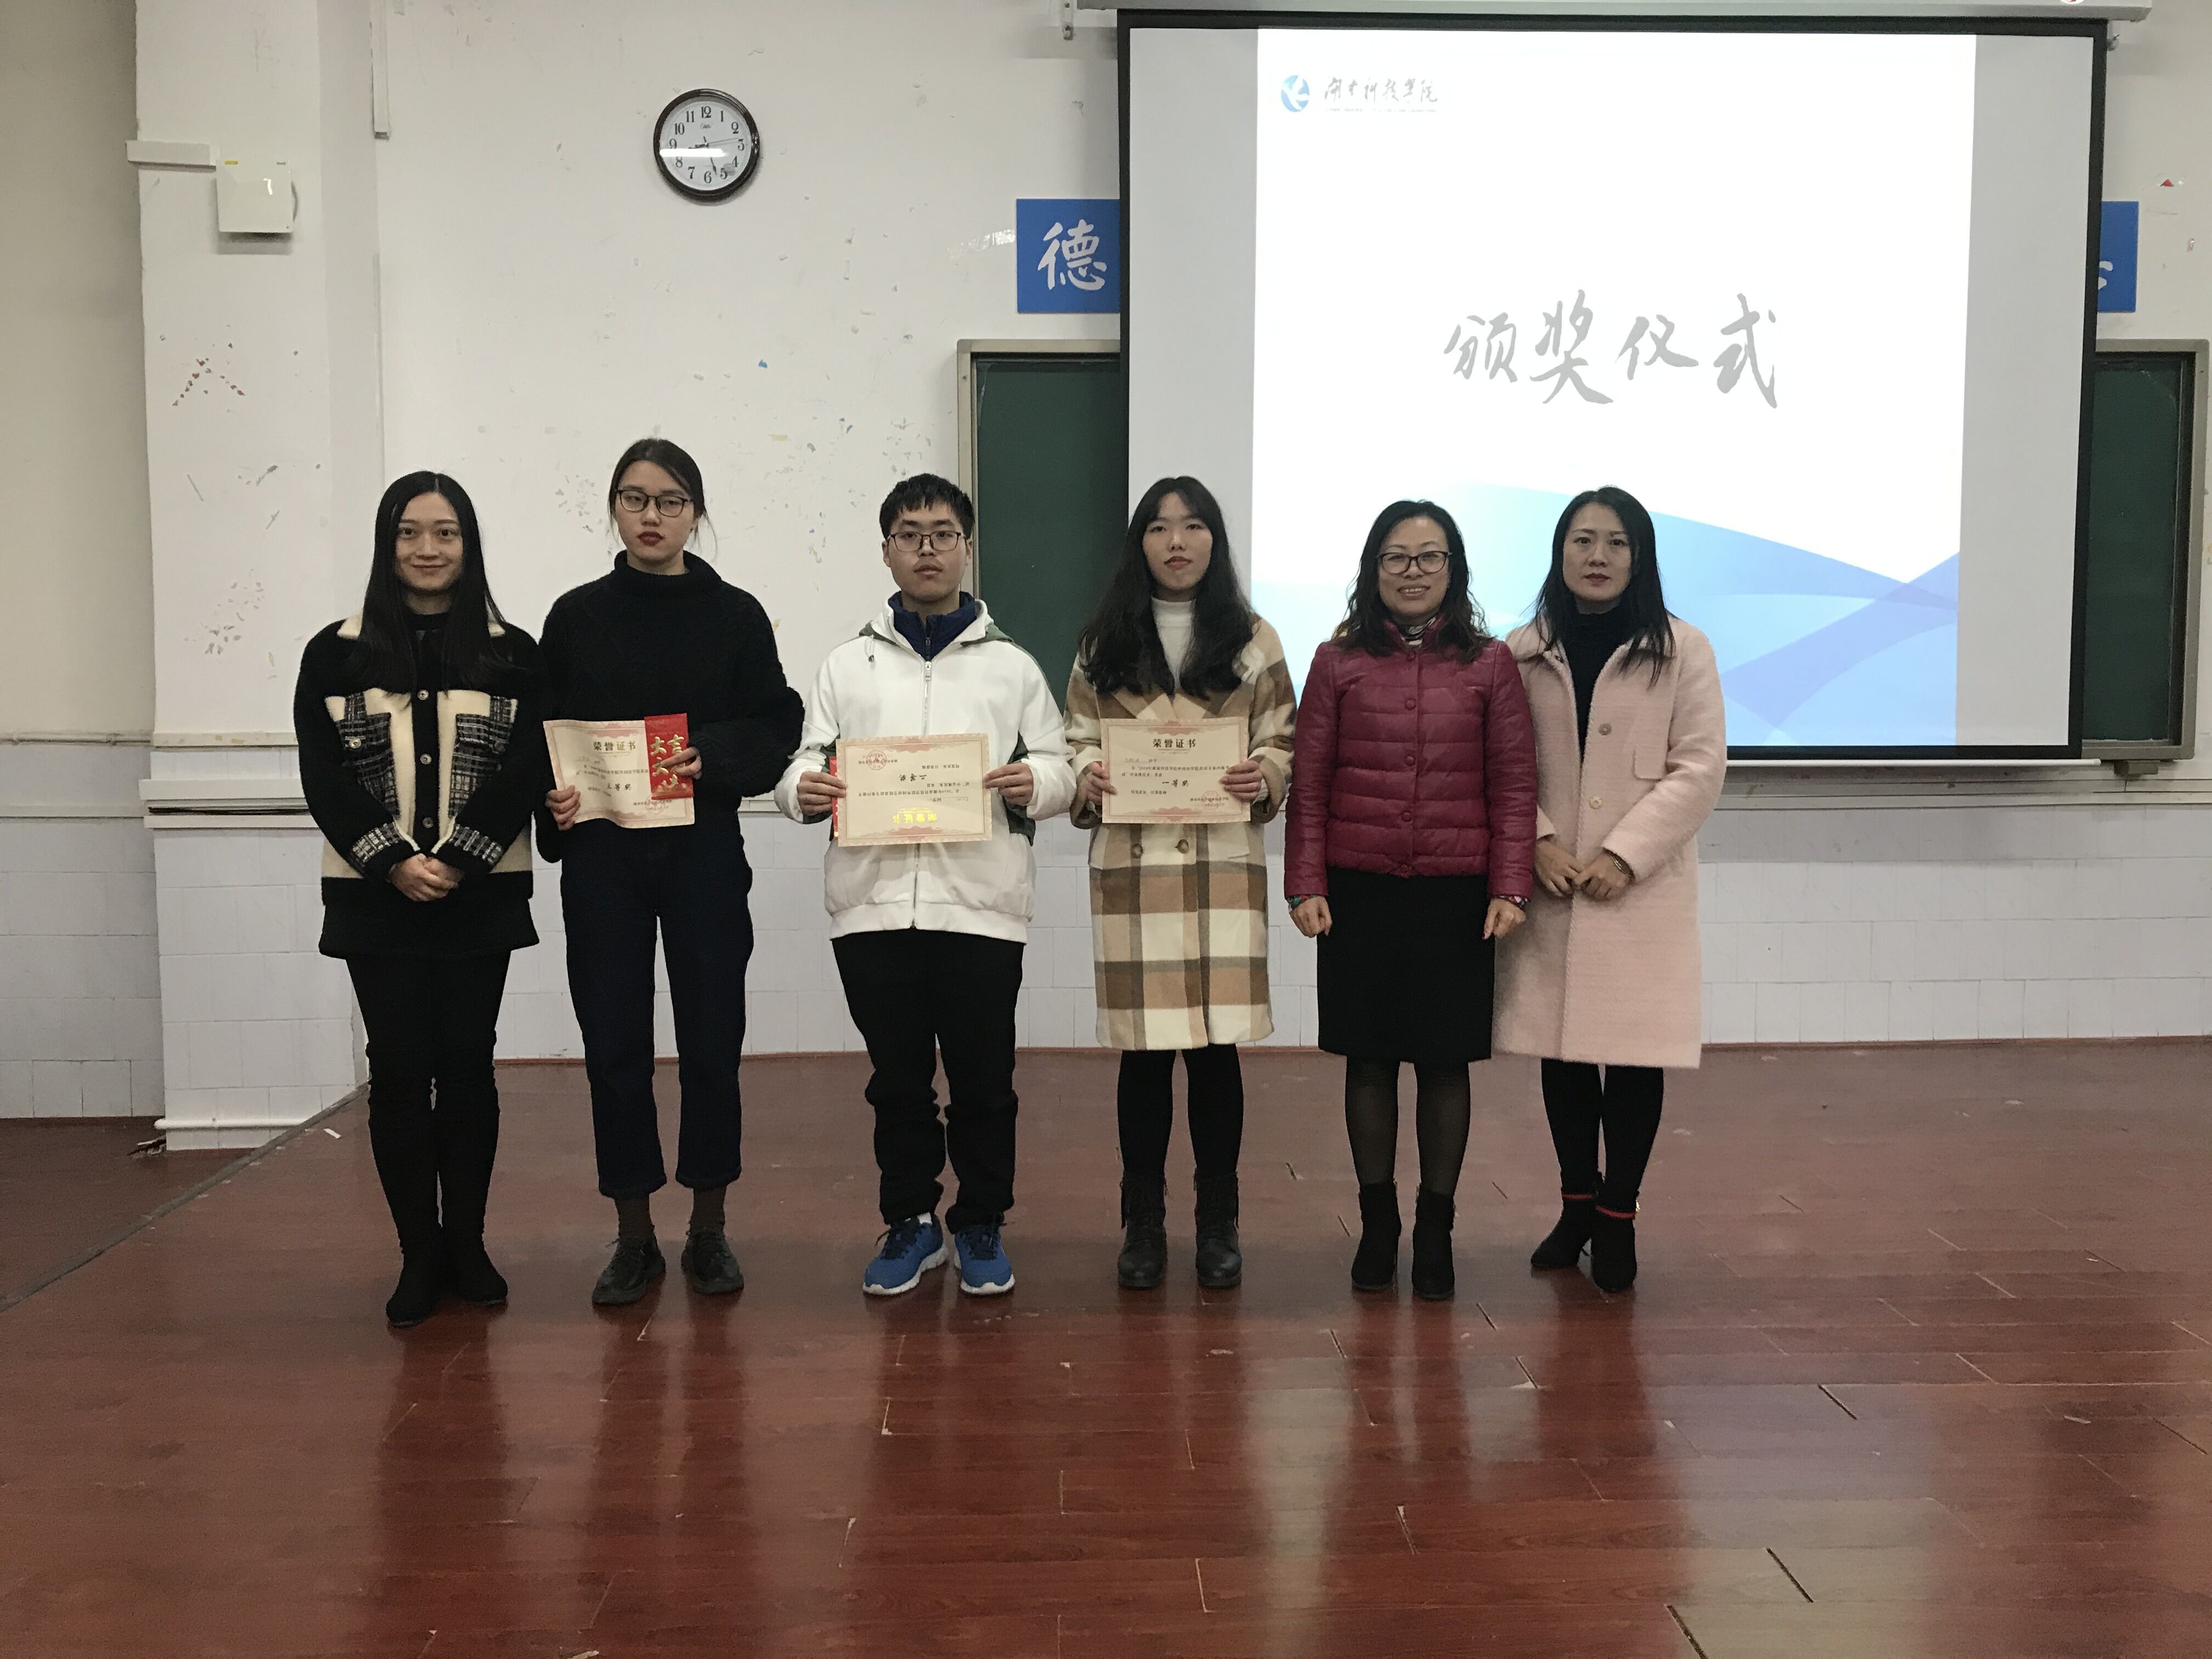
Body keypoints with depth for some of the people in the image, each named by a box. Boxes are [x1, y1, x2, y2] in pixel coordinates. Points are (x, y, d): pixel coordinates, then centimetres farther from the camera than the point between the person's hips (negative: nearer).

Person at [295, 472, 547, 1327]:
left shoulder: (512, 655, 3)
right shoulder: (336, 654, 5)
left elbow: (525, 771, -4)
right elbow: (323, 776, -1)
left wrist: (456, 859, -15)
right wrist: (395, 863, -13)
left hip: (481, 897, 0)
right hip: (377, 899, 0)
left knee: (467, 1064, 5)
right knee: (400, 1070, 2)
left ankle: (466, 1244, 17)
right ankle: (419, 1254, 11)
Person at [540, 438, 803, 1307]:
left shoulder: (735, 615, 3)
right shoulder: (576, 616, 7)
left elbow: (778, 727, 0)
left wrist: (712, 756, -18)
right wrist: (550, 797, -12)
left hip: (703, 854, -1)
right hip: (602, 860, 1)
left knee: (710, 1044, 3)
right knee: (614, 1047, 4)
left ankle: (708, 1232, 18)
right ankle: (634, 1238, 17)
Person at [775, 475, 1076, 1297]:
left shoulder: (1013, 666, 10)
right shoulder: (846, 666, 13)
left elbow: (1060, 767, 7)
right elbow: (804, 764, 9)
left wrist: (1033, 782, -15)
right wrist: (803, 787, -14)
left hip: (981, 900, -1)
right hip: (873, 900, 1)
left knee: (982, 1079, 5)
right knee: (898, 1078, 10)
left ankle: (981, 1226, 22)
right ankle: (910, 1222, 26)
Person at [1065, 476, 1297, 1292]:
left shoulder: (1252, 640, 8)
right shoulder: (1104, 643, 10)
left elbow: (1285, 742, 7)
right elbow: (1077, 739, 9)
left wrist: (1264, 778, -13)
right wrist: (1087, 780, -11)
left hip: (1223, 866, 0)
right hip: (1130, 865, 0)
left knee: (1216, 1046, 2)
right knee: (1144, 1050, 2)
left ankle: (1218, 1225, 16)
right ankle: (1143, 1224, 16)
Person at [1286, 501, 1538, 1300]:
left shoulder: (1489, 664, 4)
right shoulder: (1339, 660, 4)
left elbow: (1514, 785, 2)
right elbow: (1309, 783, 3)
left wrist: (1509, 888, -6)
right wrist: (1305, 884, -3)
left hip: (1455, 895, 0)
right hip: (1358, 890, 0)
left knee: (1445, 1061, 6)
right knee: (1369, 1059, 8)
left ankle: (1436, 1231, 20)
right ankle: (1377, 1225, 21)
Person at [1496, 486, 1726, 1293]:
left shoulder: (1681, 650, 0)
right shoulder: (1524, 652, 5)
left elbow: (1699, 767, -4)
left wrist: (1626, 855, -13)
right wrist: (1539, 844, -11)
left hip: (1642, 887, -2)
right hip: (1552, 886, 2)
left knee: (1635, 1053, 1)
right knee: (1562, 1051, 9)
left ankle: (1618, 1217, 15)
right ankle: (1577, 1201, 25)